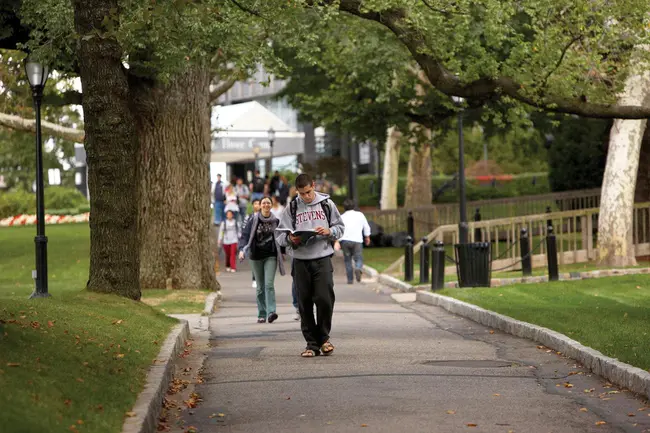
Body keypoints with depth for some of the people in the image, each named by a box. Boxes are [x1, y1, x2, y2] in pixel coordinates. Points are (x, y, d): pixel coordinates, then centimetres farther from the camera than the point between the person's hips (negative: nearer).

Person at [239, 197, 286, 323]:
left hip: (271, 256, -1)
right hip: (256, 256, 1)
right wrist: (242, 250, -12)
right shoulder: (254, 220, 1)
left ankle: (271, 312, -22)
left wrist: (282, 251, 16)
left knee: (269, 284, -15)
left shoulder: (275, 221, 4)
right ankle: (261, 315, 11)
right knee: (260, 287, 6)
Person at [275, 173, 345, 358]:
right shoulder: (291, 209, 7)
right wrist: (290, 239, -15)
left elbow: (340, 227, 11)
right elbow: (279, 234, 6)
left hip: (323, 259, -1)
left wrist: (329, 231, -10)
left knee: (325, 299, -10)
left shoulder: (326, 204, 7)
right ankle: (312, 344, 11)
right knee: (304, 304, 3)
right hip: (301, 261, 1)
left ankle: (323, 337, 11)